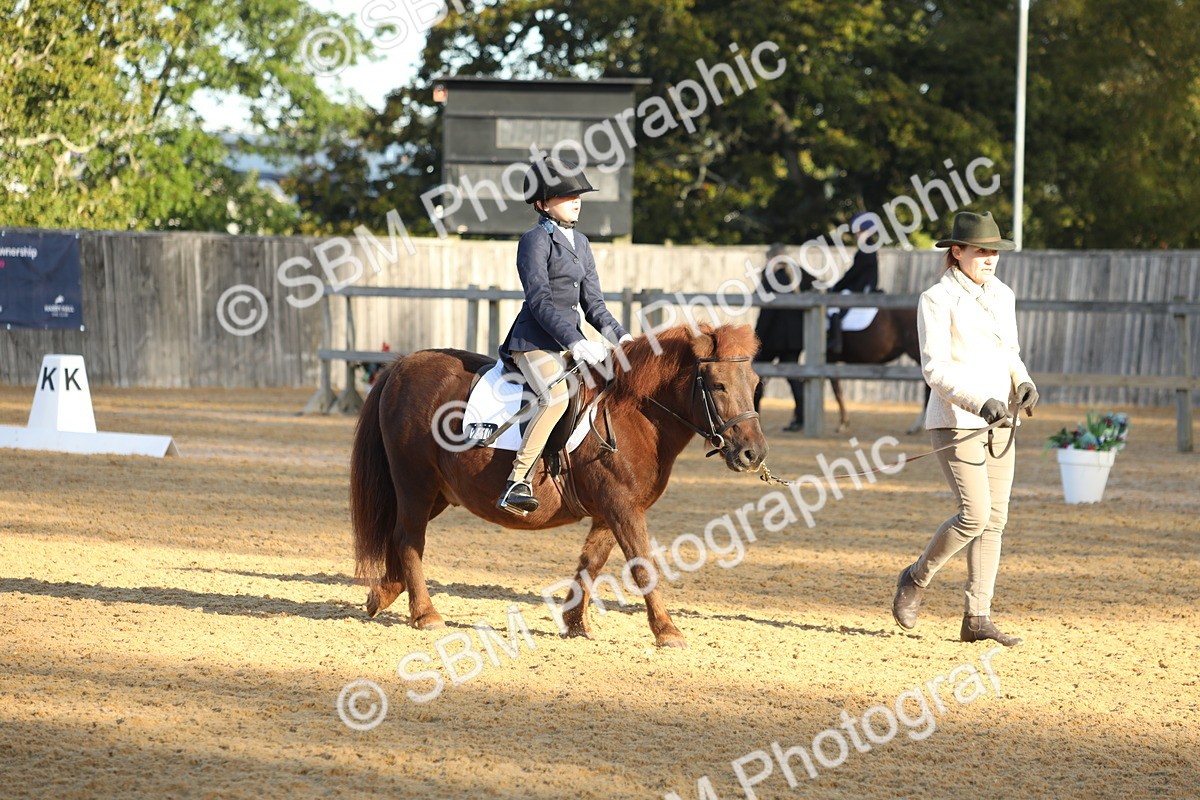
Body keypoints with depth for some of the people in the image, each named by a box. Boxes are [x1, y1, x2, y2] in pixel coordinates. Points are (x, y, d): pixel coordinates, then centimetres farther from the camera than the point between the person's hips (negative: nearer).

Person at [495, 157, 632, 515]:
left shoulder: (580, 243, 18)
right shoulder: (536, 240, -7)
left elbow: (593, 302, 17)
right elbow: (539, 301, -16)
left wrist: (620, 335, 0)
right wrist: (575, 342, -25)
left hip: (570, 342, 9)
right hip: (535, 341, -9)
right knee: (556, 397, -32)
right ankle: (516, 482, -31)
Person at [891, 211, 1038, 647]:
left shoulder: (1001, 295, 12)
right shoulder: (938, 299, -10)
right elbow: (935, 368, -15)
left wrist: (1023, 382, 1)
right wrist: (978, 402, -26)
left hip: (998, 420, 7)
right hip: (955, 420, -7)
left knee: (995, 519, 4)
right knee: (975, 514, -14)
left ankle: (977, 617, 9)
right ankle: (916, 579, 9)